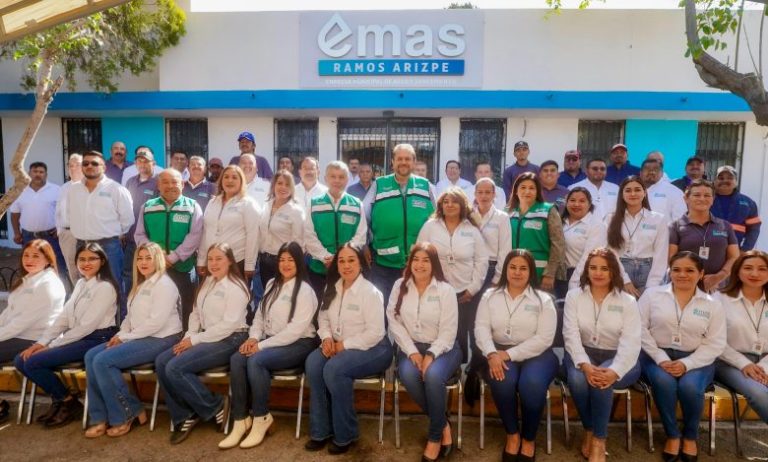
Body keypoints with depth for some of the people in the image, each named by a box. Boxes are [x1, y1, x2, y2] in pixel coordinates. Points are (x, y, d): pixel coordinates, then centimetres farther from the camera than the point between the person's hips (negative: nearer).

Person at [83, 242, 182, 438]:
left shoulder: (164, 284, -12)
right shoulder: (140, 285, 19)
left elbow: (156, 322, -21)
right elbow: (131, 316, 17)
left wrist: (125, 336, -14)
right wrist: (120, 334, -3)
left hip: (160, 340, -10)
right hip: (138, 338, 10)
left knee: (103, 361, -20)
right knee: (91, 356, -5)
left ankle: (125, 415, -5)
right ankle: (100, 417, -3)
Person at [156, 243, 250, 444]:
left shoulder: (235, 287, -12)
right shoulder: (207, 283, 15)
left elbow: (229, 325, -20)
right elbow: (196, 314, 13)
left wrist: (195, 340, -17)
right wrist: (188, 337, -5)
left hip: (229, 340, -9)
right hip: (206, 338, 9)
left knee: (175, 368, -21)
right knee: (161, 362, -7)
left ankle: (215, 407, -4)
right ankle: (183, 416, 2)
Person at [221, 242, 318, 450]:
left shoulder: (305, 291, -10)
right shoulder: (272, 284, 13)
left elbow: (296, 330, -17)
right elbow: (260, 316, 14)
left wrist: (262, 345, -19)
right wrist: (254, 337, -7)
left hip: (299, 344, -6)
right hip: (270, 341, 7)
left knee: (256, 360, -30)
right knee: (236, 359, -20)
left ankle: (261, 418, -13)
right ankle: (241, 420, -14)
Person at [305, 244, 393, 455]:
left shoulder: (370, 292, -16)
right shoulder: (332, 288, 6)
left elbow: (375, 333, -20)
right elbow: (323, 317, 12)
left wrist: (344, 345, -19)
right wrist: (327, 337, -8)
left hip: (372, 348, -6)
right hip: (338, 345, 7)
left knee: (334, 369, -31)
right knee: (312, 363, -22)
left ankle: (345, 434, -11)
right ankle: (321, 430, -9)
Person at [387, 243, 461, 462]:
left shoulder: (446, 290, -6)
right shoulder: (399, 286, 2)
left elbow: (448, 331, -9)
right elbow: (395, 322, -3)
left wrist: (431, 355, -23)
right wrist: (412, 352, -14)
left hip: (442, 348, -2)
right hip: (411, 347, 2)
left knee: (433, 375, -33)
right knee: (408, 375, -30)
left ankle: (435, 436, -11)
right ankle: (443, 424, -8)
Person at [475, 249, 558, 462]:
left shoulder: (543, 300, 3)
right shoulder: (490, 296, 9)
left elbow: (544, 338, -7)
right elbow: (481, 328, -1)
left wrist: (510, 354, -17)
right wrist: (492, 354, -21)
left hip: (535, 354, -1)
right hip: (499, 353, 1)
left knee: (532, 384, -32)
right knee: (502, 381, -31)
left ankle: (529, 439, -3)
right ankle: (512, 434, -4)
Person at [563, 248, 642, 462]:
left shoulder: (627, 301, -1)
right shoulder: (574, 296, 1)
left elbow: (630, 342, -12)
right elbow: (571, 335, -9)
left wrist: (614, 372, -29)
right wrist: (585, 365, -27)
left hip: (618, 359, -1)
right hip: (583, 355, 1)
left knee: (602, 381, -32)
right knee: (578, 378, -32)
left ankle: (599, 440, -14)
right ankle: (589, 430, -7)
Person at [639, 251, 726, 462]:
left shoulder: (712, 305, 6)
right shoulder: (652, 294, 2)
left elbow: (716, 343, 1)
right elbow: (640, 329, -3)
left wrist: (686, 364, -13)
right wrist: (661, 359, -14)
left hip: (695, 359, 1)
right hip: (657, 356, -1)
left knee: (689, 386, -29)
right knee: (663, 381, -31)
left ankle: (691, 437, 2)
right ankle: (672, 435, -7)